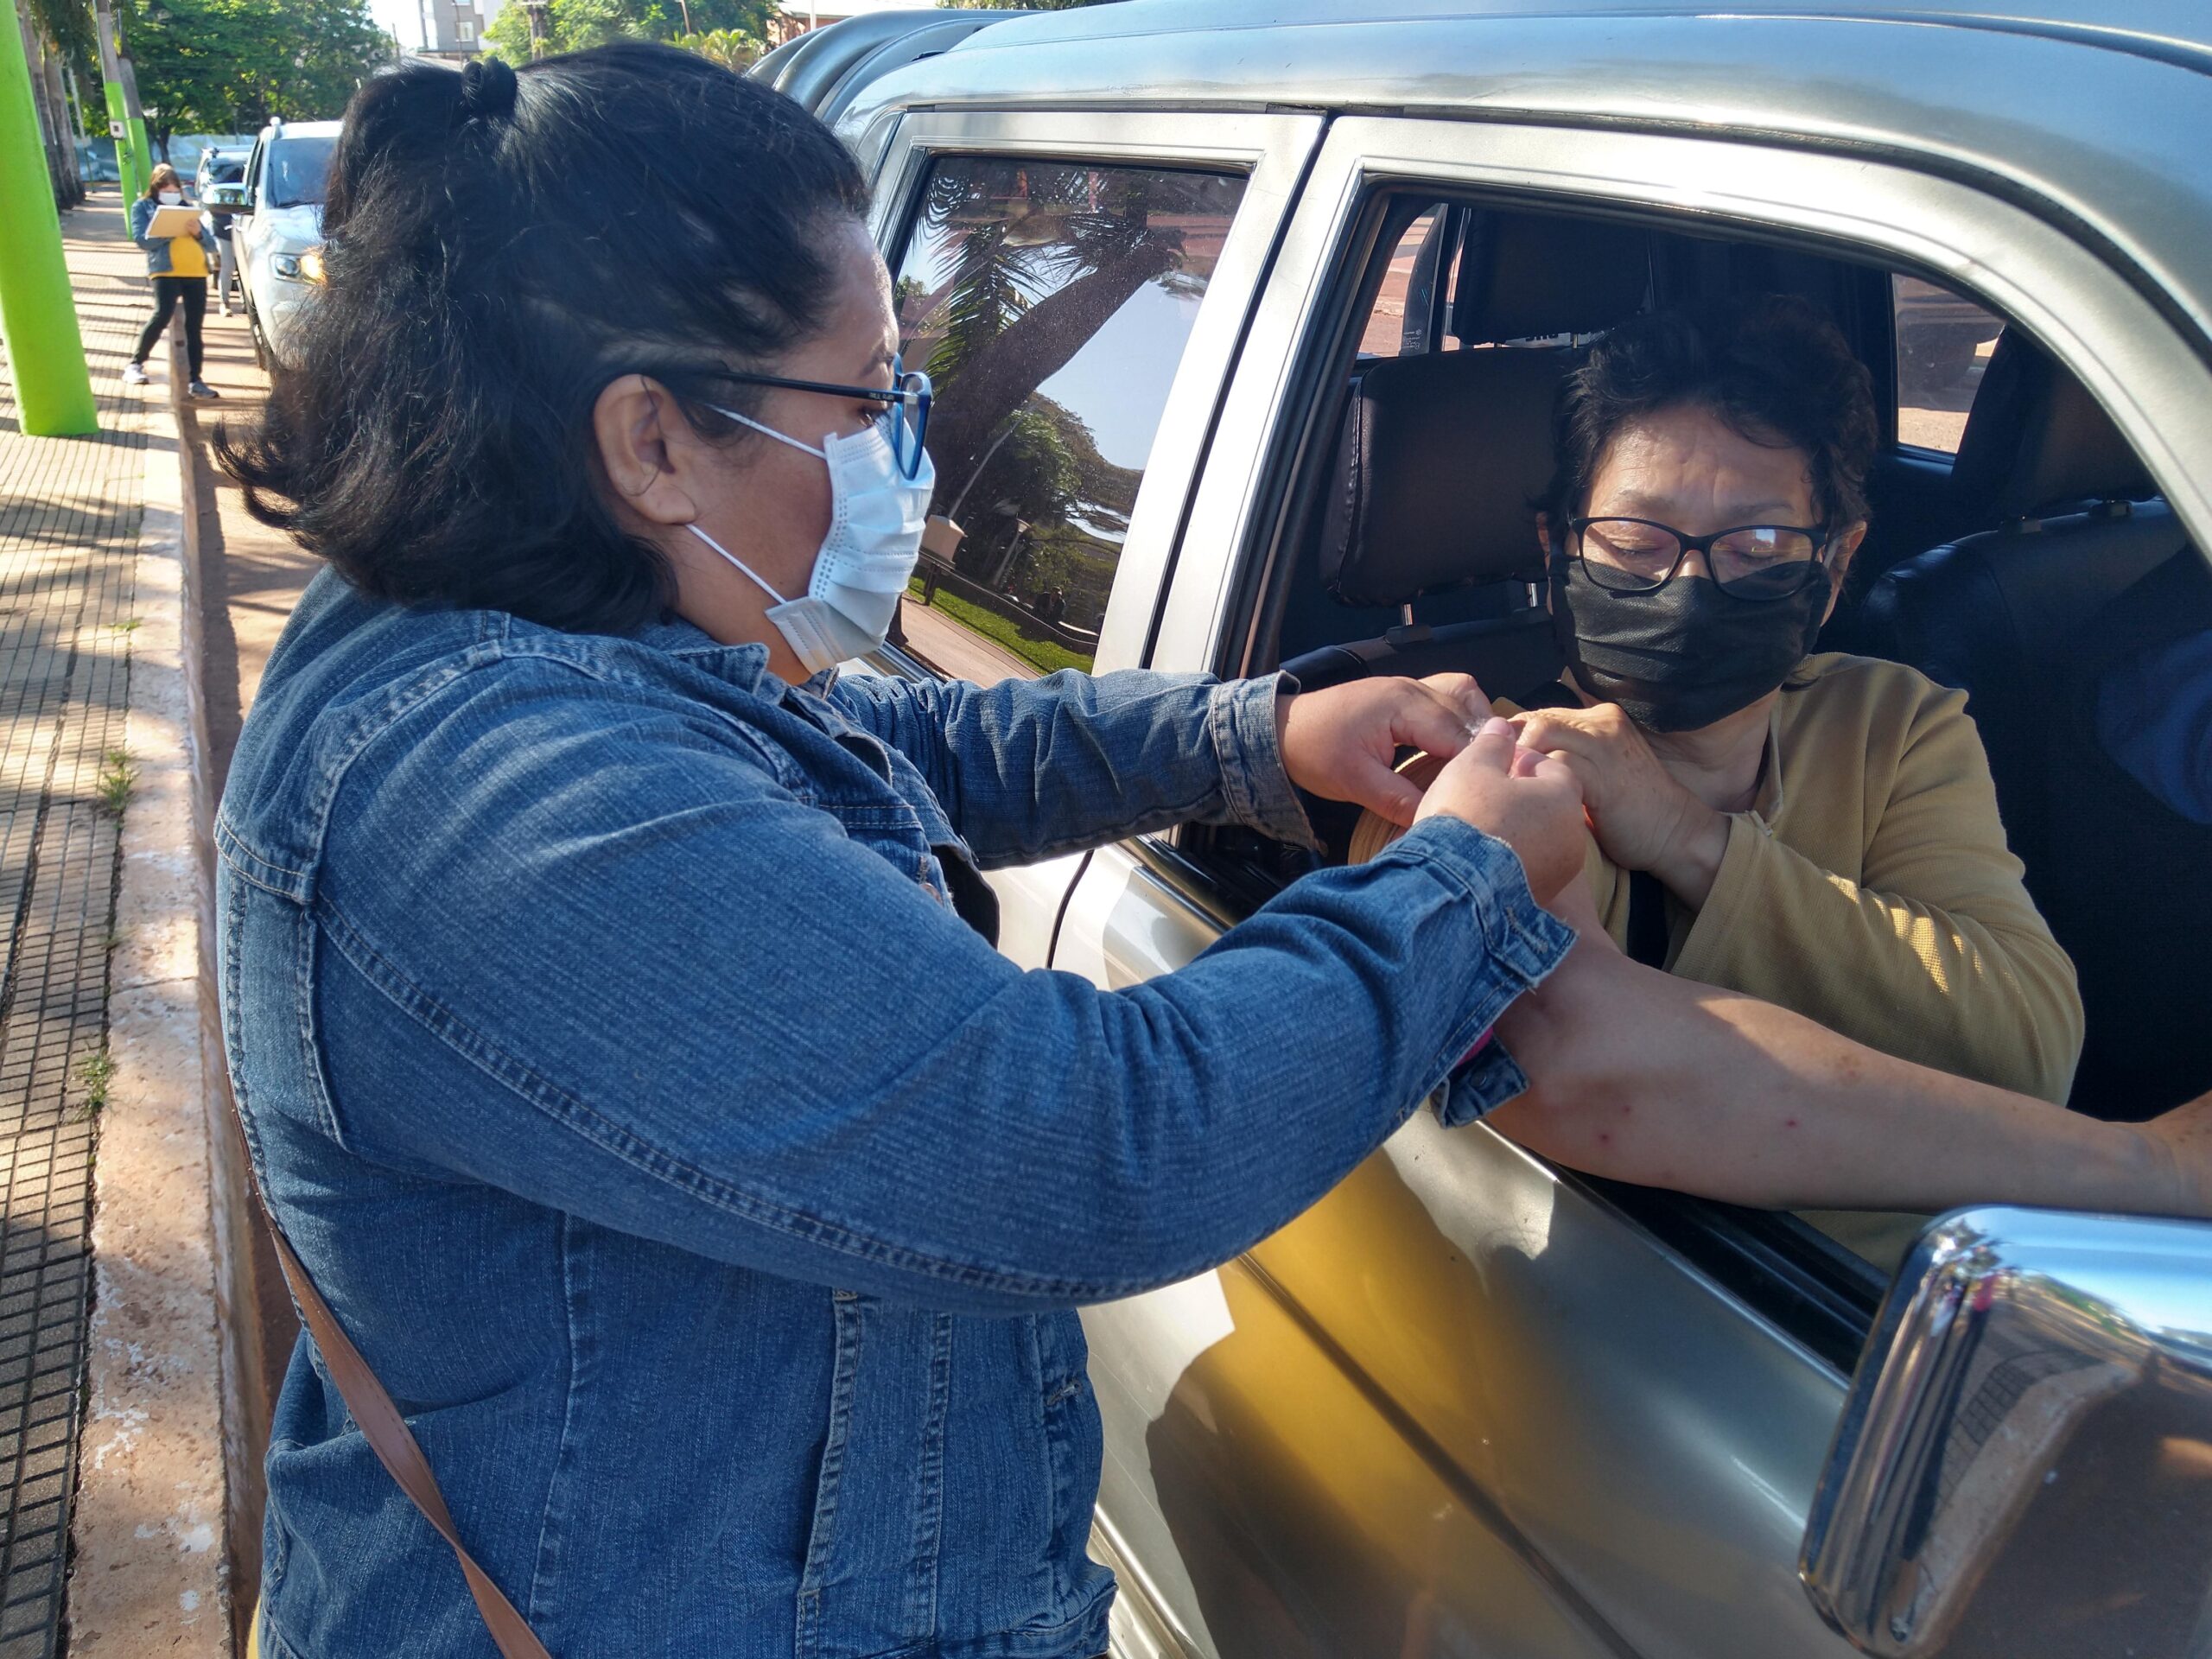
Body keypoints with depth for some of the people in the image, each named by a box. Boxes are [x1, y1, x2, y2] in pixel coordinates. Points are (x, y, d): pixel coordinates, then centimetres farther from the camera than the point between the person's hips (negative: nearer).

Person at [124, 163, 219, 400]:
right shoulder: (142, 206, 13)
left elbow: (211, 244, 17)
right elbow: (142, 239, -4)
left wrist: (198, 232, -4)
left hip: (196, 272, 4)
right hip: (165, 270, -4)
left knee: (194, 327, 0)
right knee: (162, 316, -18)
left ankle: (195, 381, 0)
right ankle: (135, 364, -2)